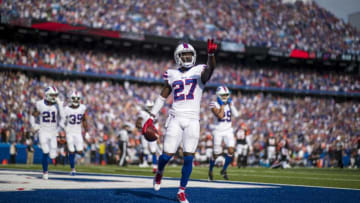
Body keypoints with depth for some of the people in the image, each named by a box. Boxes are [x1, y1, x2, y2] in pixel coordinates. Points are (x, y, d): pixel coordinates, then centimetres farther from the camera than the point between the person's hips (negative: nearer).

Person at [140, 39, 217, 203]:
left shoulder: (200, 72, 4)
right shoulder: (172, 75, 10)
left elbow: (211, 68, -20)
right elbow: (162, 97, 16)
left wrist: (211, 54, -40)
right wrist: (151, 118, 13)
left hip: (192, 120, -1)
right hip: (175, 118, 1)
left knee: (188, 157, -4)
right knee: (168, 154, -3)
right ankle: (159, 173, 31)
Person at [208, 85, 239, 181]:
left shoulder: (229, 104, 7)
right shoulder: (214, 105, -10)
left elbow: (236, 115, -7)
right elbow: (220, 116, -25)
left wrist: (230, 104, -9)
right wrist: (222, 105, -16)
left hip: (228, 131, 4)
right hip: (218, 131, -4)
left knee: (231, 150, -13)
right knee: (216, 154, 1)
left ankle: (224, 170, 5)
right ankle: (210, 171, 26)